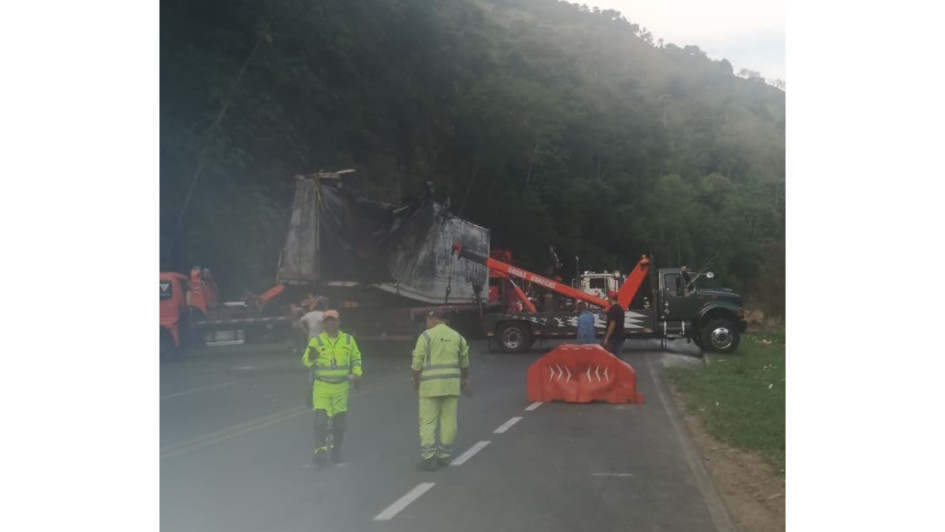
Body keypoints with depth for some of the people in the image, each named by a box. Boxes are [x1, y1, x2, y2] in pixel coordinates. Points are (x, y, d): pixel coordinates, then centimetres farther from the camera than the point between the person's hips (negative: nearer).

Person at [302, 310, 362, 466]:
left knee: (340, 421, 8)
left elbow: (356, 358, 13)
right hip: (321, 386, -2)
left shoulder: (348, 340, 3)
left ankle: (336, 451, 22)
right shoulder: (316, 341, -3)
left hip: (341, 387, 2)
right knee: (321, 419, -11)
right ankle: (320, 451, -6)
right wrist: (310, 357, -27)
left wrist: (357, 374, -1)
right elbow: (305, 361, -5)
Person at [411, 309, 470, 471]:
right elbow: (464, 362, 18)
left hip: (431, 385, -4)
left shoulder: (427, 336, -4)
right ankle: (444, 455, 16)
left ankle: (428, 457, -5)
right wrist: (465, 379, 31)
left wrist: (416, 380, 9)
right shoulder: (457, 337, 10)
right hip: (452, 384, 4)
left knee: (428, 421, 0)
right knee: (449, 420, 10)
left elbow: (417, 362, -5)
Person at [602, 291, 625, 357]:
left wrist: (606, 338, -18)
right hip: (620, 337, 9)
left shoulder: (613, 309, -17)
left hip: (613, 338, -9)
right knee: (616, 356, 10)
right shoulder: (620, 308, 12)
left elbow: (612, 324, -21)